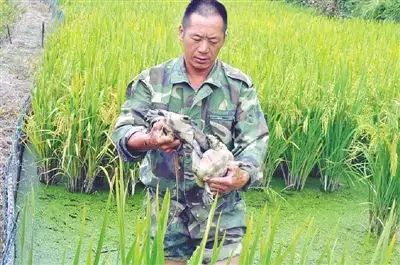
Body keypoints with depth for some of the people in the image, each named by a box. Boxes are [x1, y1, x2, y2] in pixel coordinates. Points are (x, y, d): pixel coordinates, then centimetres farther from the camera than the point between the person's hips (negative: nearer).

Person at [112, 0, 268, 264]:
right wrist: (149, 140, -34)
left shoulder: (240, 86, -1)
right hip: (165, 214, 1)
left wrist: (243, 176, -31)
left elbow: (254, 141, -8)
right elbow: (123, 133, -10)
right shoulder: (152, 81, -2)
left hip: (221, 215, 0)